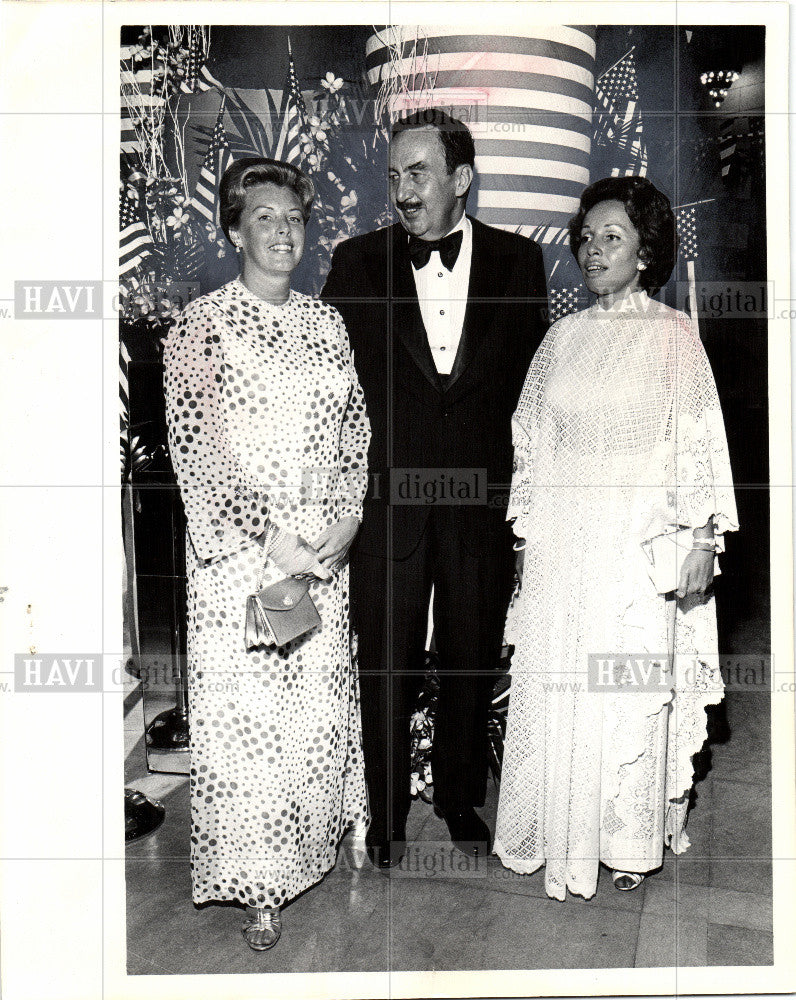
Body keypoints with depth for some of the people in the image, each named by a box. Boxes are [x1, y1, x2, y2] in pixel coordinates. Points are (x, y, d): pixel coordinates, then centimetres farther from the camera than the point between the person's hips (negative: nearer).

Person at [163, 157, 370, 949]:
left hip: (325, 547, 5)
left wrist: (347, 515, -4)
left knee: (320, 697, 13)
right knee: (247, 712, 1)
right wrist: (269, 534, -15)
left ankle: (316, 840, 35)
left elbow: (356, 428, 10)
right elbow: (192, 452, -11)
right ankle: (259, 885, 17)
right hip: (241, 547, -4)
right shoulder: (200, 325, -5)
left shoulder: (326, 320, 10)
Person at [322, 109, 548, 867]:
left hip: (481, 499, 1)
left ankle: (461, 803, 35)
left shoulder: (518, 261, 3)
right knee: (386, 669, 9)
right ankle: (386, 814, 30)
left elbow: (534, 381, 6)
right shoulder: (357, 262, 1)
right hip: (386, 499, -1)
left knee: (472, 663, 14)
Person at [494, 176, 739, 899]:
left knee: (632, 689, 3)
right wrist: (527, 529, 8)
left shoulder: (674, 334, -1)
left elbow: (700, 441, -4)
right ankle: (560, 834, 26)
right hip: (561, 541, 4)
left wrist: (703, 542, -9)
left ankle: (631, 839, 23)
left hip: (640, 541, -3)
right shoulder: (565, 335, 10)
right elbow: (533, 439, 12)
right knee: (555, 686, 8)